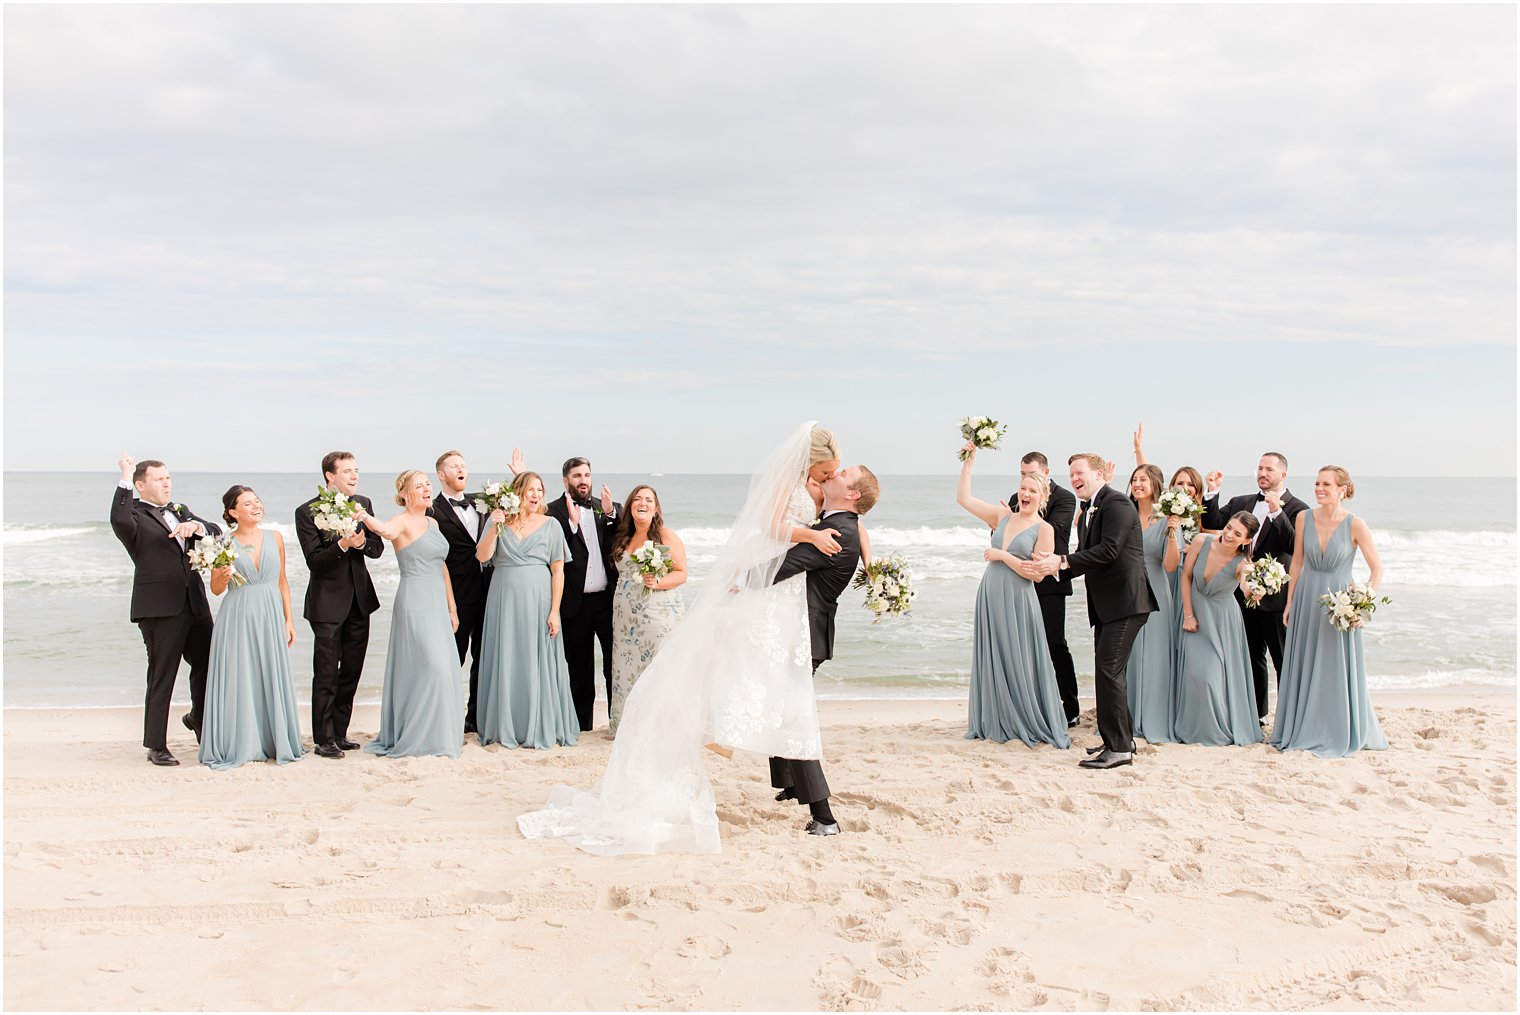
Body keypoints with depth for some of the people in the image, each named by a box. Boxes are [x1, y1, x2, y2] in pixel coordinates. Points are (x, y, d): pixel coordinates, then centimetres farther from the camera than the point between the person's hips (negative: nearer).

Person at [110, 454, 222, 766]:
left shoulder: (181, 512, 18)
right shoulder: (135, 516, -4)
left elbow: (217, 531, 10)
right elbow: (119, 520, -27)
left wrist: (195, 525, -12)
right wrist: (125, 477, -26)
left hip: (195, 606, 6)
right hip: (159, 609, -6)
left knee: (207, 665, 15)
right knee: (161, 679, -1)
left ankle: (198, 718, 41)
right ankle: (156, 746, 9)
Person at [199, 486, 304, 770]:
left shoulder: (275, 538, 8)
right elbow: (216, 589, 5)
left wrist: (288, 620, 8)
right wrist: (224, 576, -17)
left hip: (270, 616, 3)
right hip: (237, 618, -2)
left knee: (273, 678, 5)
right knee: (238, 680, -1)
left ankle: (276, 741, 15)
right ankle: (237, 746, 8)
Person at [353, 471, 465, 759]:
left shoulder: (432, 523, 16)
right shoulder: (403, 522, -8)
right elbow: (386, 530, -35)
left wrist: (452, 607, 17)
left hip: (437, 604, 8)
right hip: (414, 603, -8)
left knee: (444, 668, 7)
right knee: (432, 667, -11)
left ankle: (438, 734, 18)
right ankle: (418, 737, 1)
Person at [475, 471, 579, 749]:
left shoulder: (550, 525, 3)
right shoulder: (497, 521, 5)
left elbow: (558, 571, 0)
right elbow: (483, 556, -6)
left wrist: (554, 611, -7)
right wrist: (495, 527, -18)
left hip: (538, 600, -1)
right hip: (505, 600, 1)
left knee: (538, 664, 2)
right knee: (505, 663, 4)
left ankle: (541, 729, 12)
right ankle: (505, 729, 14)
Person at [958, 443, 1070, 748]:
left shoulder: (1044, 529, -5)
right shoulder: (1002, 516, 9)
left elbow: (1038, 573, -12)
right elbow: (963, 498, 9)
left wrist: (1003, 556, -13)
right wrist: (968, 462, 5)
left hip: (1017, 602, -5)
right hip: (990, 597, 5)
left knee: (1020, 663, 0)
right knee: (992, 660, 9)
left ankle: (1033, 725, 11)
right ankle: (997, 723, 18)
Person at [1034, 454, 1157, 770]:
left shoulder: (1116, 504, -12)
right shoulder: (1088, 513, 18)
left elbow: (1108, 550, -23)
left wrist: (1064, 561, -22)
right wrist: (1056, 568, 0)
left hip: (1124, 601, -10)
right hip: (1105, 604, 10)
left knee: (1108, 670, -13)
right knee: (1107, 672, 15)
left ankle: (1119, 749, -9)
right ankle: (1121, 740, 26)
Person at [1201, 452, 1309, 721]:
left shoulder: (1297, 509, -7)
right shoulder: (1240, 503, 10)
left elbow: (1294, 547, -20)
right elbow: (1213, 525, 0)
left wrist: (1276, 512, -29)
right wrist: (1212, 492, -10)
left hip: (1277, 596, -5)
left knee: (1284, 662, 2)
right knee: (1252, 659, 16)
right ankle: (1255, 716, 27)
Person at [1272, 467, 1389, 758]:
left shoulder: (1355, 525, -12)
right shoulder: (1304, 518, -1)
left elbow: (1377, 568, -7)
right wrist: (1289, 602, 8)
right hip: (1307, 599, 4)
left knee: (1339, 670, 2)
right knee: (1303, 666, 10)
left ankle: (1341, 735, 16)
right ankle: (1303, 731, 22)